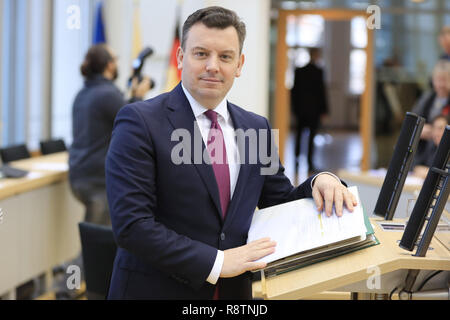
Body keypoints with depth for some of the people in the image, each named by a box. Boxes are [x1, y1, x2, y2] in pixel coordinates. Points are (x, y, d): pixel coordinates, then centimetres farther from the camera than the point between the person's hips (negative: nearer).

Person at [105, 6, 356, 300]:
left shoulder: (256, 127, 6)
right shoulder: (140, 122, -12)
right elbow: (131, 225, -19)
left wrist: (318, 183, -7)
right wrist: (215, 262, -22)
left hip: (234, 291, 5)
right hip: (156, 290, -5)